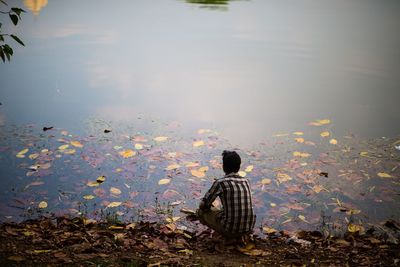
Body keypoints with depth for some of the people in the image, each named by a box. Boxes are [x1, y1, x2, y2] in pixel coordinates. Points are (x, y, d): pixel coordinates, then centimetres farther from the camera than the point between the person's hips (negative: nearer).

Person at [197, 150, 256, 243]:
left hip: (230, 228, -6)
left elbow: (203, 205, -2)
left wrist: (210, 207, 21)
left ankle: (229, 236, 5)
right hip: (249, 228, 6)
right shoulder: (245, 181, 7)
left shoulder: (220, 183, -11)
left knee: (201, 212, 15)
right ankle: (238, 235, 12)